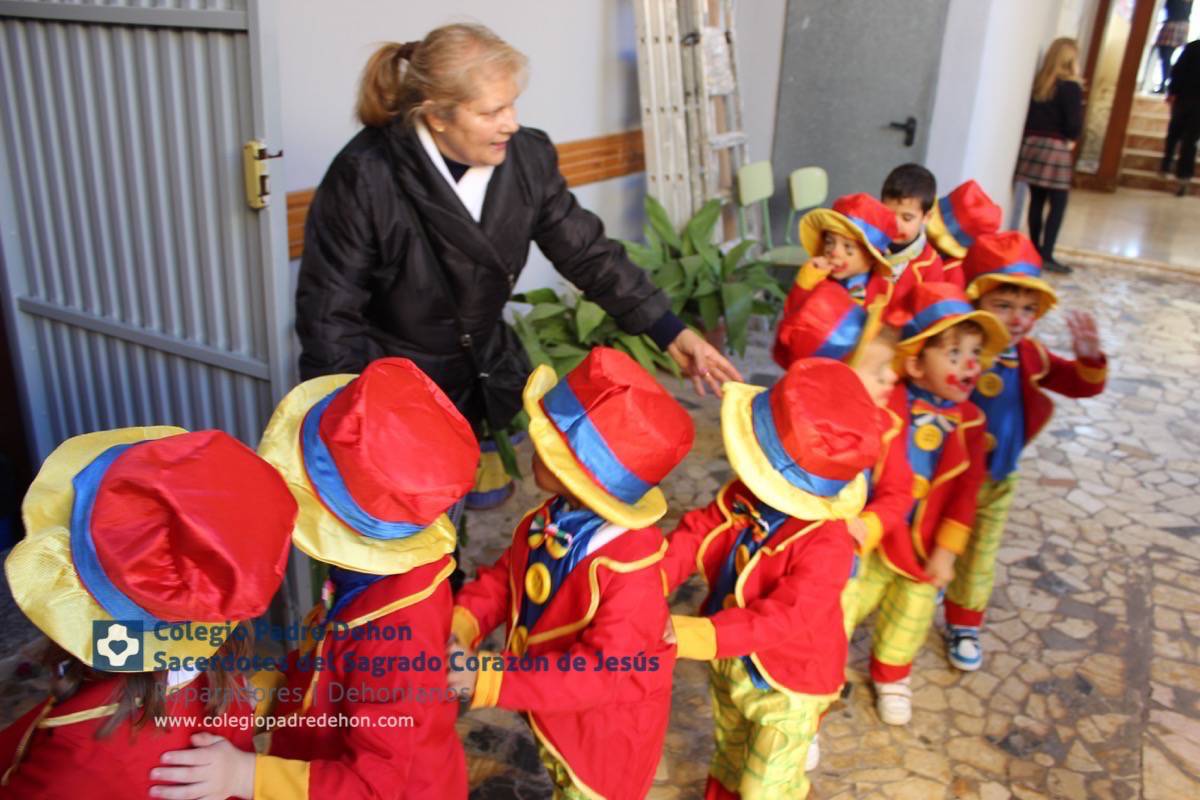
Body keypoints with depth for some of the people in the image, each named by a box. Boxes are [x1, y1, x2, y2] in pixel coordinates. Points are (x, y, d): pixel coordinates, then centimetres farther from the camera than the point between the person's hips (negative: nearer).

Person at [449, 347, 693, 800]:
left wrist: (491, 679, -43)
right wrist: (461, 622, -23)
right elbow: (505, 577, -3)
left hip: (606, 730, -7)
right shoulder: (553, 519, -16)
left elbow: (599, 672, -39)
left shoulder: (630, 569, -40)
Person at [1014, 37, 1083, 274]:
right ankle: (1046, 255, -5)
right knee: (1058, 204, 0)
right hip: (1056, 149, -6)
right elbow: (1074, 125, -12)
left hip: (1032, 144, 6)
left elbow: (1027, 114, 5)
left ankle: (1034, 251, 19)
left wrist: (1032, 137, 8)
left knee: (1036, 201, 13)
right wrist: (1070, 140, 6)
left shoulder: (1037, 83, 4)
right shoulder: (1070, 87, -11)